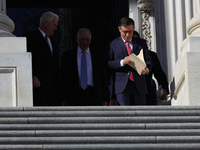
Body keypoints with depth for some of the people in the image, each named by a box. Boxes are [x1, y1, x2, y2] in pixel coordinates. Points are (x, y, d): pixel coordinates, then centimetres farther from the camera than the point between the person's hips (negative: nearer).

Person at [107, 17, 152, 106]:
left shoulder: (141, 43, 17)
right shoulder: (113, 44, 10)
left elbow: (148, 60, 12)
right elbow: (108, 64, 3)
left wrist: (146, 69, -11)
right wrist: (121, 62, -16)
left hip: (139, 85, 2)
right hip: (121, 85, -2)